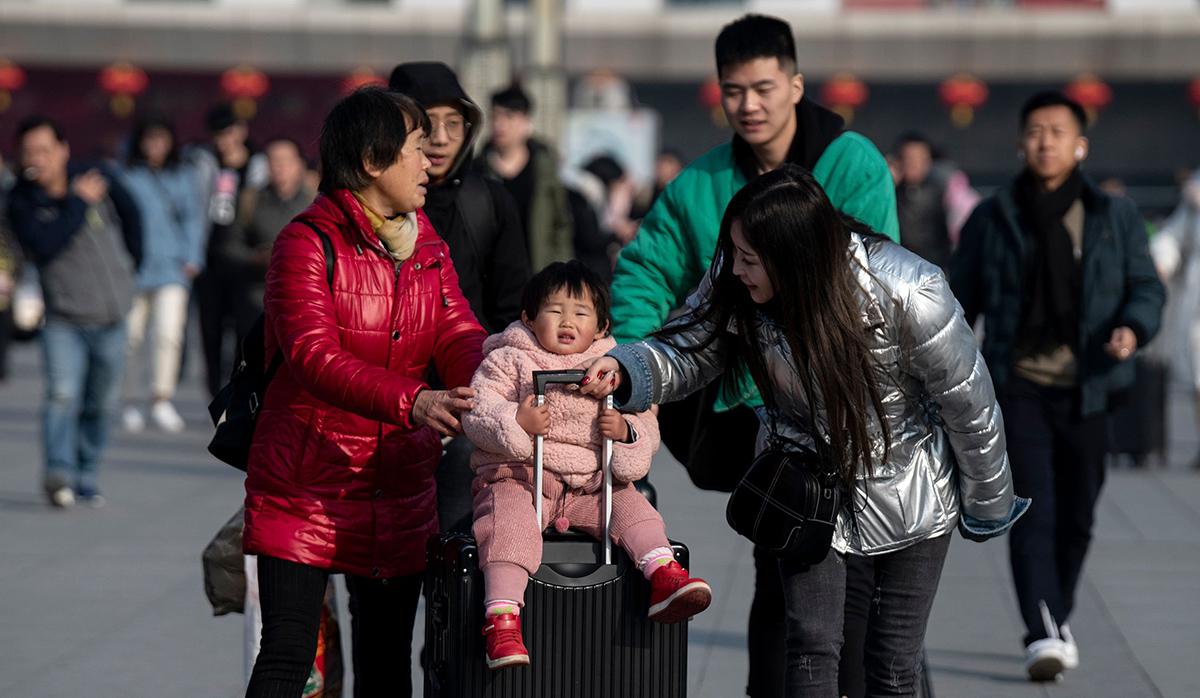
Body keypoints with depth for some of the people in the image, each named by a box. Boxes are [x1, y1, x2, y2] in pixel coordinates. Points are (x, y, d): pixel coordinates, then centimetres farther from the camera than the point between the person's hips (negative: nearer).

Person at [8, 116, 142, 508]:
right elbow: (44, 245, -26)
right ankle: (59, 473, -27)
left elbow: (129, 215, 16)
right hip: (63, 319, -3)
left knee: (102, 403, 9)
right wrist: (79, 202, -21)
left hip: (111, 317, 3)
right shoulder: (21, 201, -9)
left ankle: (87, 478, 20)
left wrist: (131, 262, 22)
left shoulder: (97, 179, -4)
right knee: (63, 394, -22)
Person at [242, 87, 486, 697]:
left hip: (400, 485, 6)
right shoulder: (306, 243, -12)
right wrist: (412, 402, -40)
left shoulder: (427, 246, 11)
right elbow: (315, 357, -25)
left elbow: (459, 336, -2)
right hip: (305, 482, -6)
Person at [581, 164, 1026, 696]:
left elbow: (967, 403, -19)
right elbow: (686, 354, -13)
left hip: (906, 488, -2)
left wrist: (987, 506, -6)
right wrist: (625, 370, -36)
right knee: (811, 647, -5)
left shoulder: (908, 294, -31)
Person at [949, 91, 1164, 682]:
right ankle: (1043, 635, -17)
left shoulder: (1115, 217, 6)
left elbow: (1146, 286, 6)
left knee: (1076, 517, 10)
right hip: (1019, 387, -1)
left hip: (1087, 389, 1)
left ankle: (1057, 621, 29)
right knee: (1032, 511, -12)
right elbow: (961, 296, 10)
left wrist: (1132, 328, -16)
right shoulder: (993, 218, 6)